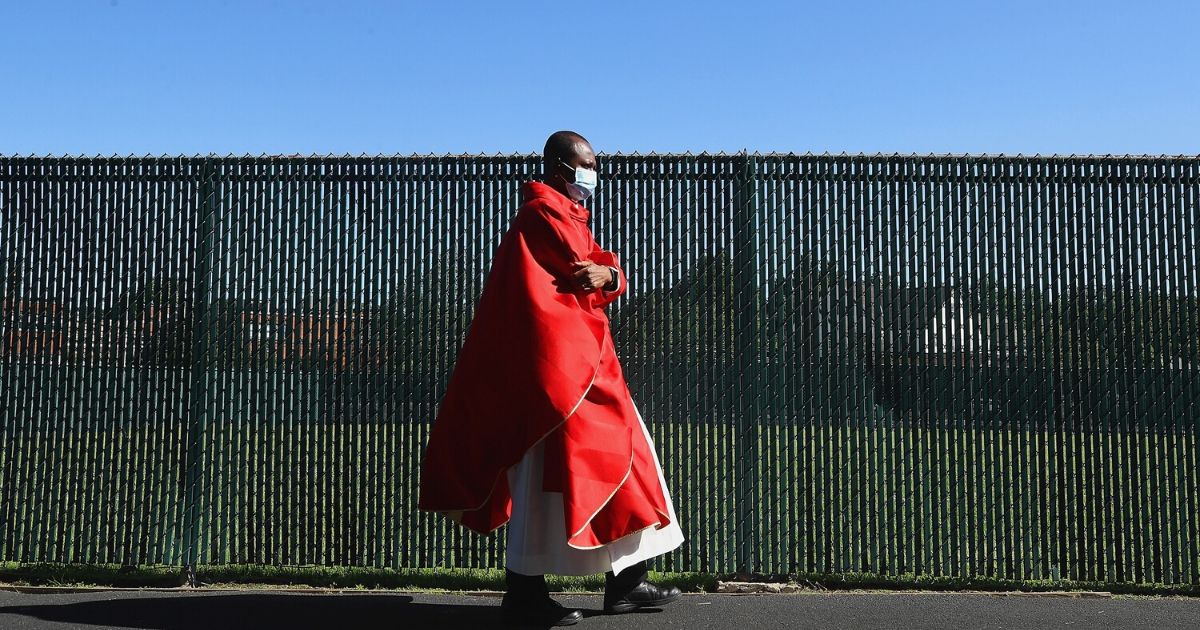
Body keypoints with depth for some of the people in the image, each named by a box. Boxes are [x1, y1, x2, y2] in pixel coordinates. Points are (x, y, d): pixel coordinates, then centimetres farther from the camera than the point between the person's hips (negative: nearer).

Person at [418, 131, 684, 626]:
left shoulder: (568, 214, 22)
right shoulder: (544, 213, -9)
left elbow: (612, 273, 12)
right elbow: (581, 273, -14)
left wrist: (608, 275, -9)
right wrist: (594, 275, 7)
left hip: (578, 361, 11)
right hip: (554, 360, -11)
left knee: (616, 457, 10)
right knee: (548, 470, -8)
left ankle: (626, 581, 15)